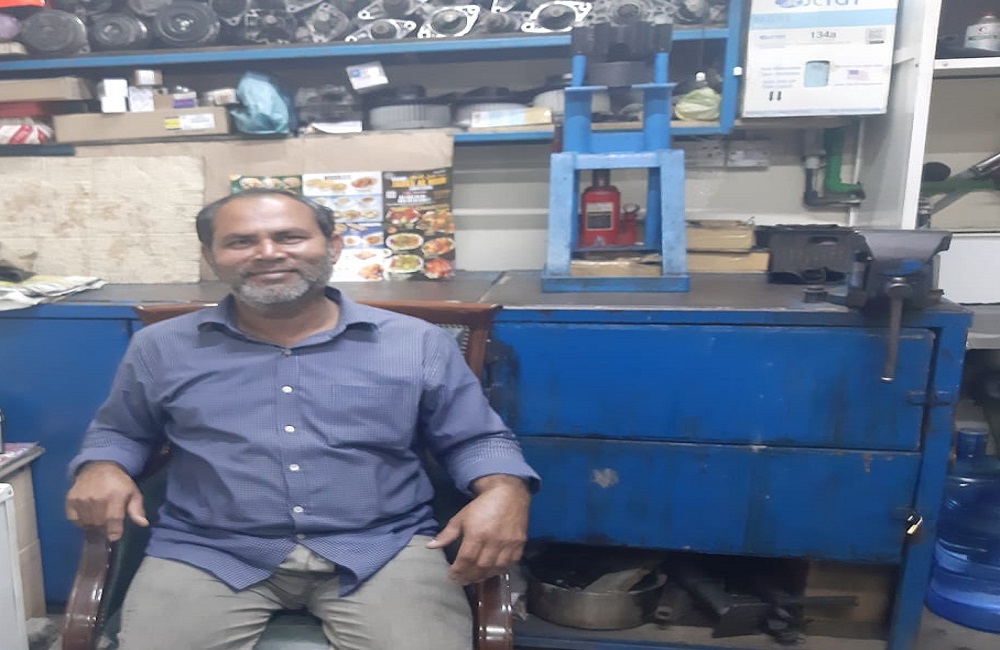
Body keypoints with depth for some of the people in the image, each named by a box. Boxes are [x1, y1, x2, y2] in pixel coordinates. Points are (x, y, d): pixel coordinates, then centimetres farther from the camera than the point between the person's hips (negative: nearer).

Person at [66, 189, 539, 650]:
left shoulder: (420, 343, 3)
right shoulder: (161, 347, 8)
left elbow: (474, 439, 7)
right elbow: (118, 432, 22)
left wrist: (504, 491, -14)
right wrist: (101, 469, 0)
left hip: (382, 549, 0)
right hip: (209, 553, 1)